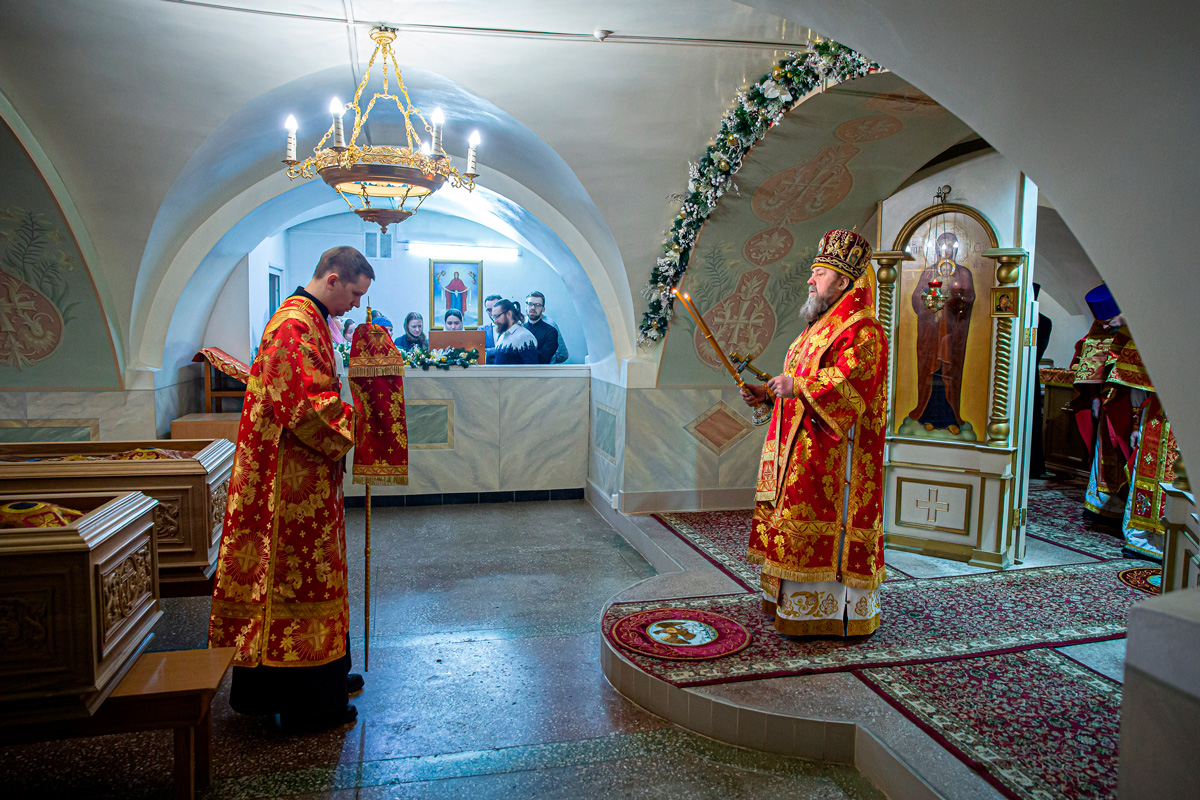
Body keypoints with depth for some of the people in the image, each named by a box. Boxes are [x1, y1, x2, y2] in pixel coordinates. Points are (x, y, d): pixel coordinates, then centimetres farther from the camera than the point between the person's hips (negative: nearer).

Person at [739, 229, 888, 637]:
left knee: (827, 530, -7)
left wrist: (798, 387, -25)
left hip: (835, 455, -10)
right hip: (800, 451, 10)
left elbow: (849, 384, -24)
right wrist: (766, 393, 11)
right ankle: (796, 603, 23)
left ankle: (834, 614, 3)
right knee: (799, 528, 13)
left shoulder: (862, 331, -11)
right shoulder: (820, 328, 20)